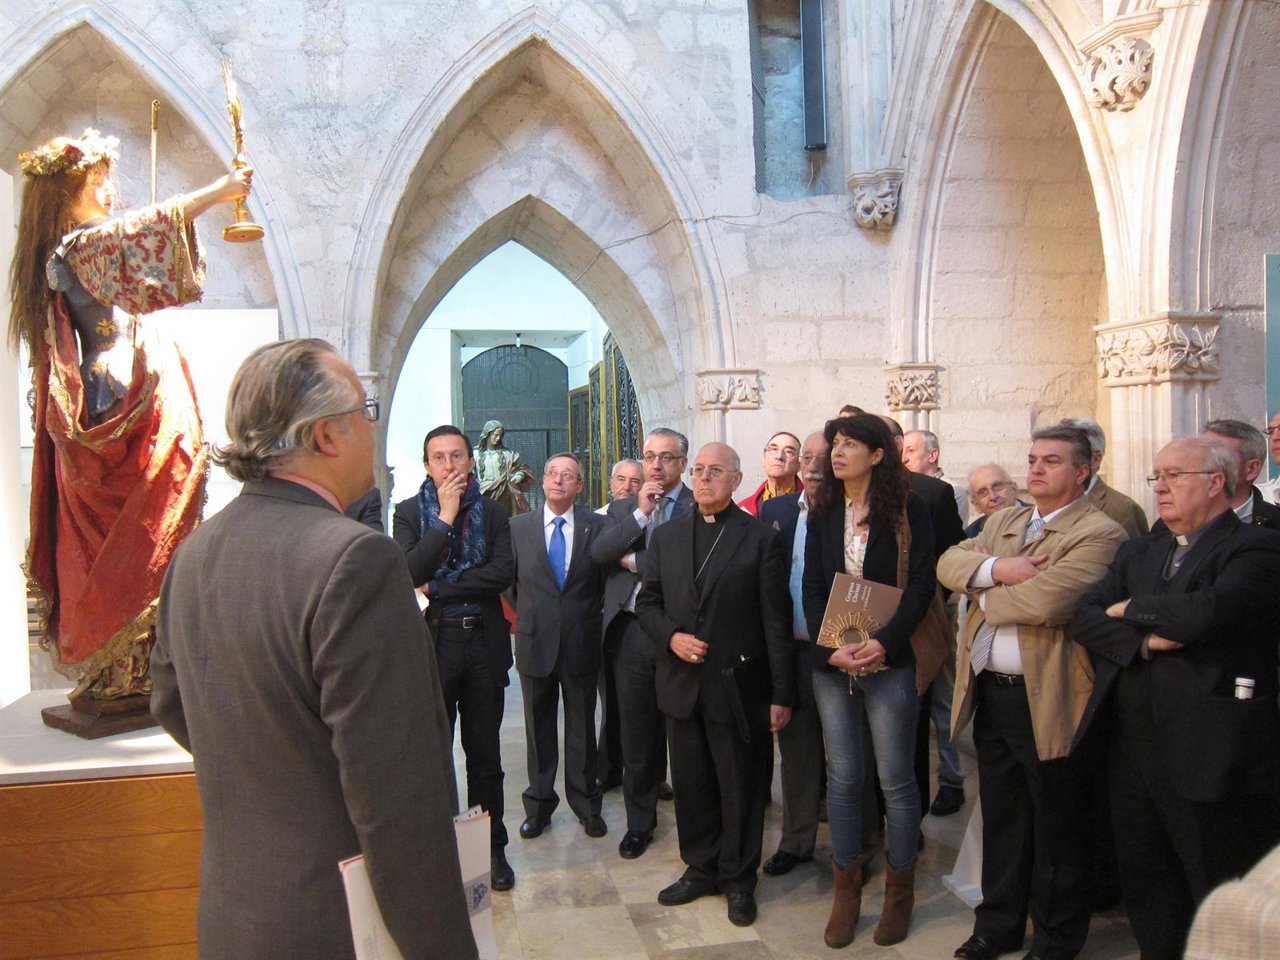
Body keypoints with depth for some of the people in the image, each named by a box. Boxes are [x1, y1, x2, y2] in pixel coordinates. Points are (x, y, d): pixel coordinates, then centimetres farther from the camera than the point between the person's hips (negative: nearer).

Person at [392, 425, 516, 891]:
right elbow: (409, 572, -15)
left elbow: (503, 572, -10)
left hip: (484, 642, 1)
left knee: (485, 755, 12)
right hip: (432, 642, -1)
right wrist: (445, 517, -18)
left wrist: (438, 588, -12)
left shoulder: (493, 512, 3)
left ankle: (491, 848, 25)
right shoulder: (410, 512, 0)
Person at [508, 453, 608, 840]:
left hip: (581, 644, -1)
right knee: (539, 729, 13)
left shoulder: (596, 526, -2)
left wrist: (587, 620, 2)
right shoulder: (518, 526, 1)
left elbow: (605, 579, 3)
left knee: (582, 728, 11)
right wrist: (528, 616, 4)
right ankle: (539, 806, 27)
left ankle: (586, 805, 26)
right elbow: (509, 580, 7)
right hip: (535, 644, 1)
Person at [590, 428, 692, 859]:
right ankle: (639, 821, 27)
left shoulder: (699, 507, -3)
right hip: (631, 632, 4)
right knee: (637, 734, 12)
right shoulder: (623, 508, 12)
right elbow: (598, 553, -3)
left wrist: (634, 561, -7)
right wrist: (640, 514, -12)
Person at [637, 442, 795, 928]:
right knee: (690, 783, 14)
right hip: (682, 683, 4)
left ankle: (738, 878, 26)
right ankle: (700, 868, 32)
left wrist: (781, 693, -8)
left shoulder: (760, 537, -5)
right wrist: (671, 635, -9)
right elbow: (647, 602, 12)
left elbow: (775, 621, -6)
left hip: (738, 685, -4)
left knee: (741, 787, 8)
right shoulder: (666, 535, 8)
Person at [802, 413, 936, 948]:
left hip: (889, 662, -3)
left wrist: (885, 642, -20)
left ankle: (899, 890, 23)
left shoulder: (907, 511, -3)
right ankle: (846, 889, 23)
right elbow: (812, 588, 4)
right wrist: (830, 649, -10)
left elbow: (921, 583, -8)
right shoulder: (823, 514, 8)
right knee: (842, 777, 10)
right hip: (831, 663, 3)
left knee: (895, 780, 5)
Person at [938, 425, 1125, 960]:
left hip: (1048, 702, -7)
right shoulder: (1004, 522, 13)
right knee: (1001, 821, 20)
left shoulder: (1098, 533, -13)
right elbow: (949, 563, 2)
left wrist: (984, 596, -9)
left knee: (1056, 832, 11)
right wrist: (996, 568, -17)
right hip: (991, 694, 7)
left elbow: (1045, 601, -26)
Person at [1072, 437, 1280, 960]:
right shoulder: (1139, 552, 14)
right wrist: (1143, 641, -16)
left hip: (1212, 753, -6)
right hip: (1134, 743, 7)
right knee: (1146, 885, 19)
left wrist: (1131, 608, -8)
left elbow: (1203, 613, -25)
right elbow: (1084, 618, 2)